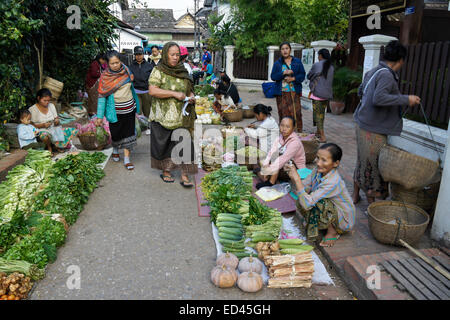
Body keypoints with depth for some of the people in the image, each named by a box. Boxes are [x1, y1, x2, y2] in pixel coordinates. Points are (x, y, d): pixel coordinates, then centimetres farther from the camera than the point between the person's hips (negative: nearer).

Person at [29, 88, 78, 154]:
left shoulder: (51, 106, 10)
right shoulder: (32, 109, -6)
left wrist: (57, 121, -13)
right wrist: (43, 125, -24)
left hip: (54, 129, 5)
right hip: (42, 131, -5)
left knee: (74, 131, -15)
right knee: (44, 136, -43)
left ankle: (58, 145, 3)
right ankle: (49, 147, -7)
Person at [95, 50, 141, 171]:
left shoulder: (127, 71, 0)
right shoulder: (105, 77, -8)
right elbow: (102, 96, -9)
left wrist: (136, 109, 16)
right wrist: (100, 116, -12)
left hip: (129, 109, 2)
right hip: (115, 111, -2)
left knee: (128, 134, -1)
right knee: (116, 133, 12)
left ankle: (127, 159, 6)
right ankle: (115, 150, 41)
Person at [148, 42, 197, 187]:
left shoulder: (182, 71, 9)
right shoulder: (158, 71, -5)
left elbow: (189, 89, 20)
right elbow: (152, 90, -17)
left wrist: (191, 97, -3)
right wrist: (174, 94, -22)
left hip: (181, 117, 3)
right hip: (163, 116, -3)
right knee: (164, 145, 9)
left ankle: (185, 176, 1)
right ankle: (165, 172, 28)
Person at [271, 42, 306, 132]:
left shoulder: (297, 61, 9)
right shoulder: (277, 63, 10)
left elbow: (302, 75, 6)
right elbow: (273, 76, 0)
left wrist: (293, 78, -12)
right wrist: (284, 73, -14)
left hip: (294, 92, -1)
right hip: (281, 92, 1)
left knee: (296, 113, -7)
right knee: (283, 113, 0)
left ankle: (299, 132, 0)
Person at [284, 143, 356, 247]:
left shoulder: (332, 182, -34)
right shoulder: (318, 170, -12)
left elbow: (307, 204, -39)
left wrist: (297, 179, -38)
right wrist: (293, 176, -21)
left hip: (344, 221, -7)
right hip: (330, 212, 7)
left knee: (318, 202, -32)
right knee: (301, 201, -13)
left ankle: (333, 232, -7)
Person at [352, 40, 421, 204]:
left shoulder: (372, 72, 10)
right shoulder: (387, 75, -18)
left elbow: (360, 91, 23)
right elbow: (379, 98, -31)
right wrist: (406, 99, -24)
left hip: (362, 125, 9)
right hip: (374, 131, -9)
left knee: (362, 162, 20)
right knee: (374, 166, 3)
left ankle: (355, 195, 33)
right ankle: (372, 204, 16)